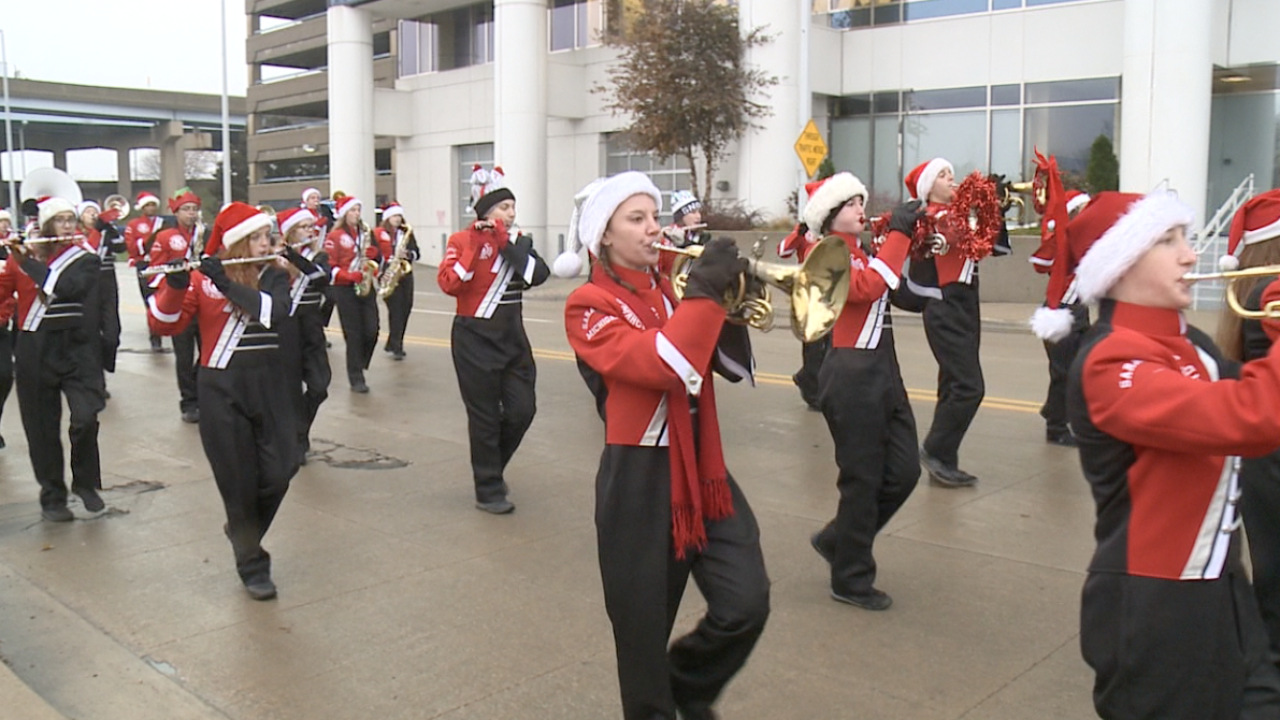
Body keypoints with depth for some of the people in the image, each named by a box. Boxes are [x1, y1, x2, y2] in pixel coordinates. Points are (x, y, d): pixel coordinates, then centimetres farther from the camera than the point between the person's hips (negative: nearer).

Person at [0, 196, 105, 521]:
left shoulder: (85, 260, 2)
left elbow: (65, 287, -17)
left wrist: (27, 260, -17)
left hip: (77, 348, -2)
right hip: (34, 351, 2)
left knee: (85, 418, -16)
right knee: (43, 428, 6)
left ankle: (86, 483, 9)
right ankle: (52, 497, 21)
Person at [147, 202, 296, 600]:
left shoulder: (274, 275, 4)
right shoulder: (202, 280, -2)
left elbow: (276, 311, -16)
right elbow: (164, 324, -7)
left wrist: (226, 283, -21)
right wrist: (174, 286, -24)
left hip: (269, 385, 2)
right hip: (222, 390, -2)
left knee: (279, 472, -3)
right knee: (239, 480, 2)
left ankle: (242, 530, 28)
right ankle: (252, 566, 18)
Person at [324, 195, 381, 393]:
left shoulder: (366, 233, 16)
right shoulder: (335, 236, -1)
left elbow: (380, 258, 15)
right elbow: (329, 267, -8)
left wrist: (374, 252, -7)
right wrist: (349, 275, -21)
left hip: (366, 287, 5)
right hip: (345, 289, -5)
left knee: (372, 331, -4)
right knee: (353, 334, -3)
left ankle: (359, 365, 21)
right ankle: (356, 379, 4)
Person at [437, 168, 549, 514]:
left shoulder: (519, 240, 8)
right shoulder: (461, 240, -4)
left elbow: (538, 275, -10)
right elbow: (449, 284, -20)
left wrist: (505, 241, -15)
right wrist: (475, 242, -21)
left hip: (513, 336, 5)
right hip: (475, 339, -5)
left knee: (523, 410, 2)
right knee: (485, 416, 1)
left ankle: (490, 466, 28)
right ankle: (489, 490, 13)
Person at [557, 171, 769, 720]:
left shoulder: (671, 287, 11)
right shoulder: (589, 304, -7)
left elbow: (732, 363, 9)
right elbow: (655, 365, -24)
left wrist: (728, 297, -5)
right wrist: (704, 292, -22)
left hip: (701, 467, 5)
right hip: (640, 477, -5)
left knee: (747, 603, -1)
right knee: (643, 628, 8)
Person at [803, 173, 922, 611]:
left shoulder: (862, 254, 17)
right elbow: (869, 287, -27)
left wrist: (914, 242, 2)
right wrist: (898, 232, -20)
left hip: (883, 370, 9)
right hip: (852, 376, -9)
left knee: (904, 472, 10)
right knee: (862, 479, 0)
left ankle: (837, 540, 28)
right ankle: (850, 579, 15)